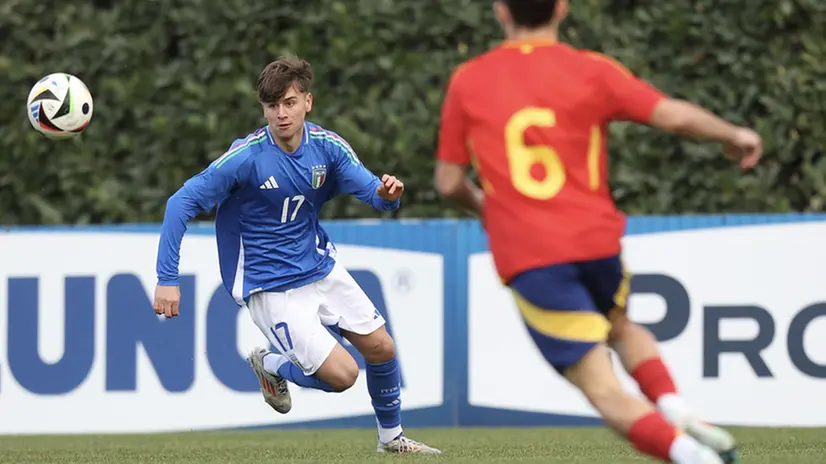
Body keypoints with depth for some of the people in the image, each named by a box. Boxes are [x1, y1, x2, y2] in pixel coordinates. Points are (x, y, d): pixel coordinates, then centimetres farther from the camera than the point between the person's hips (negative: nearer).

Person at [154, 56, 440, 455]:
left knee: (381, 349, 8)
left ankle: (391, 437, 33)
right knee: (341, 374, -13)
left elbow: (372, 191, -6)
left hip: (321, 267, 6)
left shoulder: (327, 146, -8)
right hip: (270, 287, -6)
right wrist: (167, 279, -25)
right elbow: (181, 203, -20)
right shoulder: (246, 157, -22)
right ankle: (271, 366, 17)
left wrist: (387, 194, -32)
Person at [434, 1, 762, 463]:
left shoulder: (467, 82, 5)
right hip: (596, 240, 2)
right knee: (621, 328, 33)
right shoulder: (591, 71, 2)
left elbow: (449, 181, 7)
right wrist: (734, 135, 16)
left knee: (603, 388, -3)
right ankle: (676, 410, 7)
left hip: (527, 257, -2)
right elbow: (675, 115, -3)